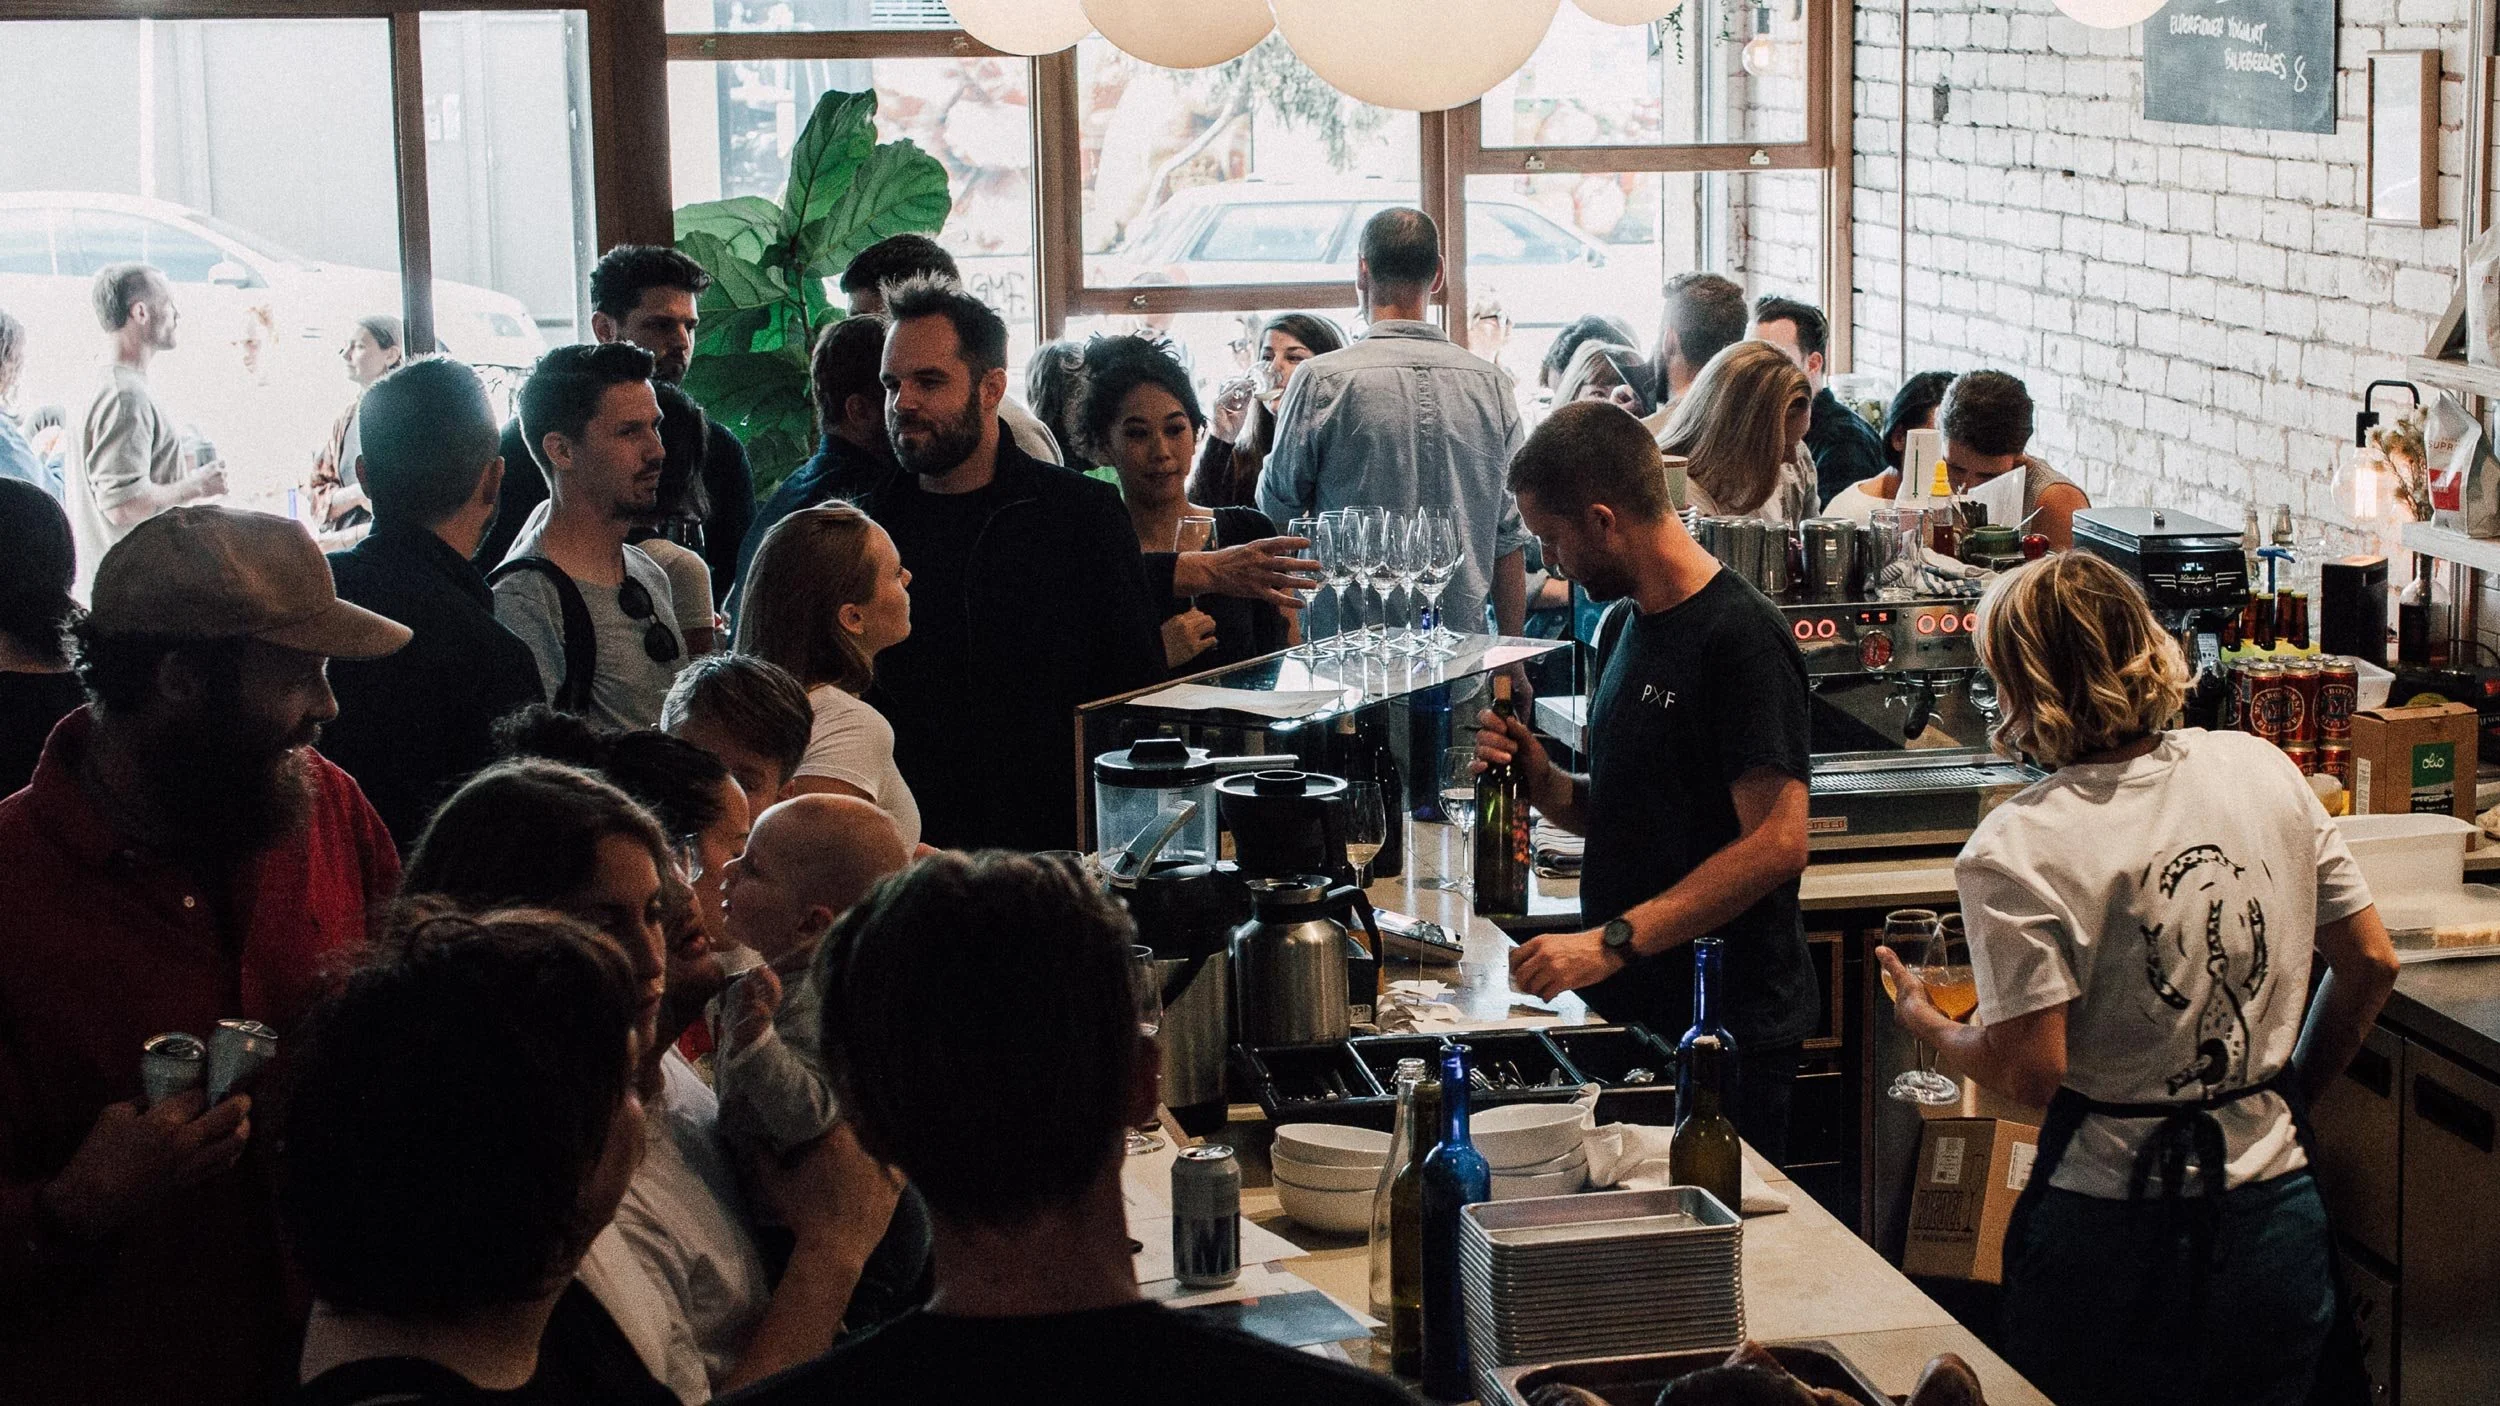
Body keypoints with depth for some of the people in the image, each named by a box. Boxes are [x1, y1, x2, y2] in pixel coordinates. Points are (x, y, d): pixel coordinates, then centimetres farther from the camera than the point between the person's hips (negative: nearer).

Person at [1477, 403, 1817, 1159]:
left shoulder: (1740, 637, -15)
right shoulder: (1623, 627, 13)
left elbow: (1776, 843, -22)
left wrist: (1612, 941, -25)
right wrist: (1541, 780, 1)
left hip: (1727, 1029, -8)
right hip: (1630, 1009, 8)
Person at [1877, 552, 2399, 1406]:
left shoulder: (2016, 850, -15)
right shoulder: (2263, 770, 0)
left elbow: (2032, 1071, -17)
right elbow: (2370, 963, 6)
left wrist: (1925, 1024, 2)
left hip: (2117, 1236, -4)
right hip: (2279, 1224, 5)